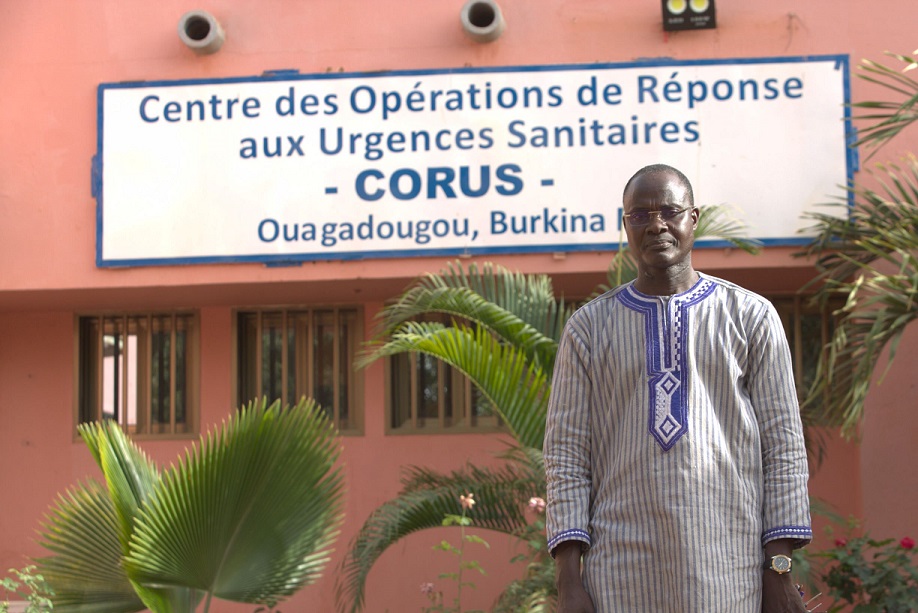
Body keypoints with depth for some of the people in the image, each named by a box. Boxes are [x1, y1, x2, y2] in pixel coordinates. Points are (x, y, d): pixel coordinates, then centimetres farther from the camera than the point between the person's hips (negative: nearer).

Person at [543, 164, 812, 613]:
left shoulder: (751, 316, 8)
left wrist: (780, 569, -2)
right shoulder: (588, 327, 9)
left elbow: (784, 446, 5)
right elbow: (566, 454, 5)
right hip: (621, 572, 1)